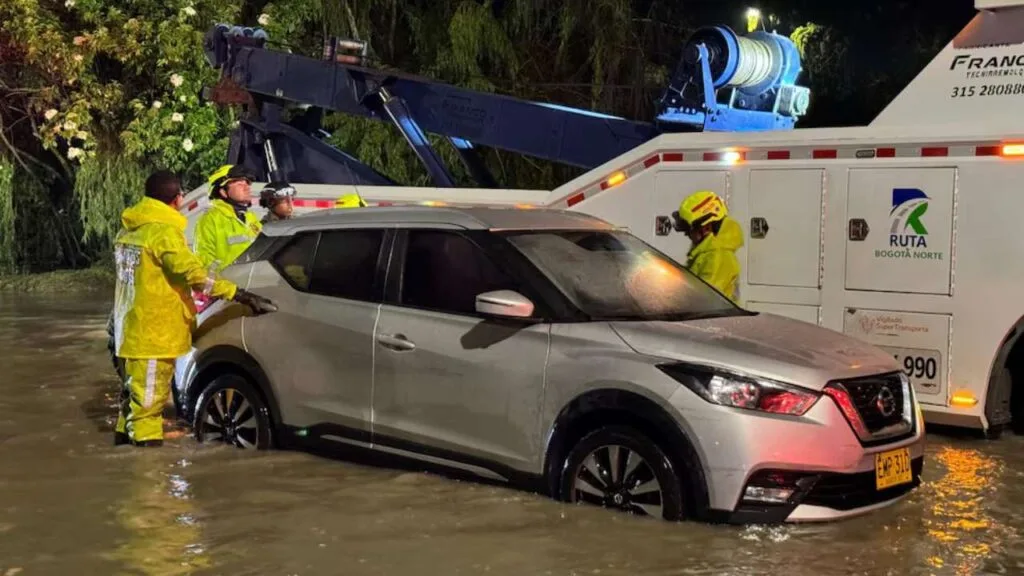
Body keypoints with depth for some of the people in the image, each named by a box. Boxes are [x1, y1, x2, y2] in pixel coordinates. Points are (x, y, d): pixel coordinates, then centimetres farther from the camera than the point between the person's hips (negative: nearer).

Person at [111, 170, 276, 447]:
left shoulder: (128, 230, 11)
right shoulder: (163, 231, -18)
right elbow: (194, 274, -30)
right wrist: (239, 294, -34)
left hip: (132, 328, 9)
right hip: (155, 332, -9)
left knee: (136, 389, 22)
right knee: (149, 395, -5)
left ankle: (125, 435, 33)